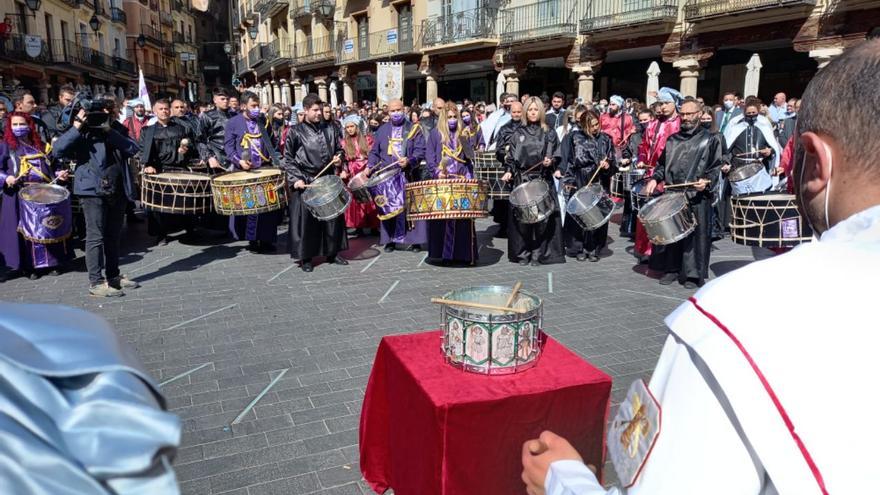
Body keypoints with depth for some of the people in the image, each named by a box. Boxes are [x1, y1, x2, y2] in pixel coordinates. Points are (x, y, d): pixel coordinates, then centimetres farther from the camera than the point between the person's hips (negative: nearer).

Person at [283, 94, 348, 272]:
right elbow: (288, 158, -2)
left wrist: (338, 159, -2)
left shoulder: (329, 129, 9)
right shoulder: (295, 132, -2)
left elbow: (339, 150, 19)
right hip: (306, 182, -4)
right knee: (306, 219, 0)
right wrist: (296, 179, -12)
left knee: (333, 215, 7)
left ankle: (333, 253, 21)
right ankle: (305, 258, 10)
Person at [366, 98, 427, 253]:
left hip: (409, 175, -2)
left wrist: (409, 161, -23)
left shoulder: (414, 129, 4)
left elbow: (420, 151, -4)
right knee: (388, 208, 2)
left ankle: (415, 240, 7)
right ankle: (390, 240, 11)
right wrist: (369, 167, -3)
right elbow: (374, 152, 14)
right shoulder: (382, 130, 13)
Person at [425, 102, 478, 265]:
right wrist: (436, 171, -15)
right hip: (442, 181, -2)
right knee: (442, 217, -3)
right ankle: (444, 253, 4)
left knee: (463, 218, -3)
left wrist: (469, 176, 2)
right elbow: (429, 155, 0)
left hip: (461, 181, 2)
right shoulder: (436, 133, 6)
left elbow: (469, 158, 15)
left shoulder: (462, 135, 15)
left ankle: (463, 253, 2)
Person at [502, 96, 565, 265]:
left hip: (543, 180, -1)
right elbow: (510, 158, 10)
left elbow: (557, 157, 7)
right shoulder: (518, 133, 10)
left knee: (542, 218, -3)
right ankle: (523, 253, 10)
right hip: (522, 179, 1)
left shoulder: (549, 133, 7)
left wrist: (551, 162, -13)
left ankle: (538, 253, 7)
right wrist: (509, 172, -6)